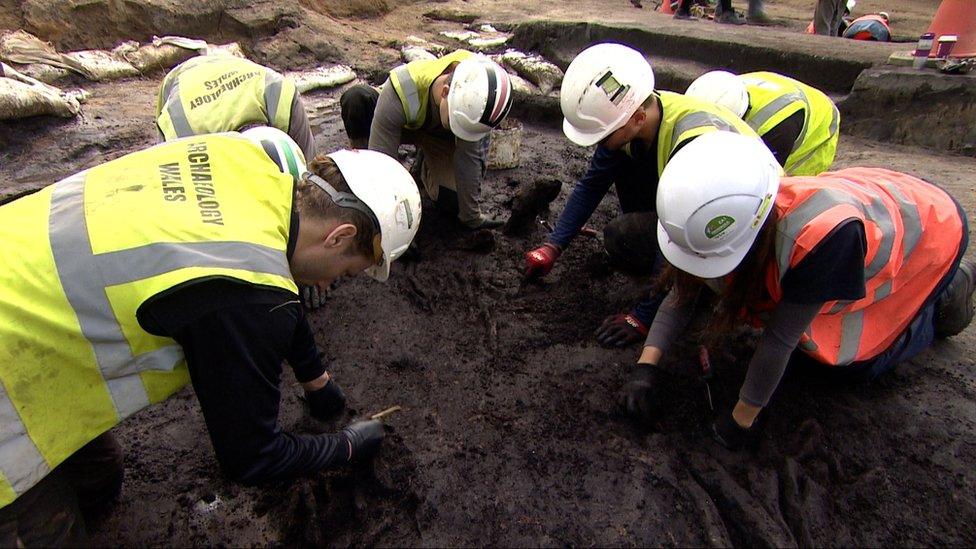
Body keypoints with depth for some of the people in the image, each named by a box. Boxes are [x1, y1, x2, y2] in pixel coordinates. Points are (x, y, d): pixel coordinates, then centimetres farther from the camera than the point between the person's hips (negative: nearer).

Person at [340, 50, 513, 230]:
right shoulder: (400, 94, -43)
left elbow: (469, 156, -27)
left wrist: (472, 218, -24)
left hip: (442, 136, 2)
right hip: (403, 125, -2)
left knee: (451, 199, -18)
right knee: (356, 100, -33)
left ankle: (426, 155, 16)